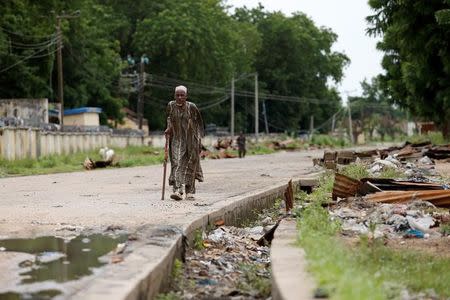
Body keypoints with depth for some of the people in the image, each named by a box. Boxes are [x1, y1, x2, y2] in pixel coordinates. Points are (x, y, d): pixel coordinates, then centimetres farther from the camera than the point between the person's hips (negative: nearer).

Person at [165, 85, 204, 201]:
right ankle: (177, 190, -25)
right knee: (177, 163, -16)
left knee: (190, 166, 6)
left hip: (191, 140, -1)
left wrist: (199, 139, -1)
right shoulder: (171, 105, -2)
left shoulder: (191, 107, -8)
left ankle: (190, 192, 18)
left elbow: (199, 123, 3)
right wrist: (168, 129, 3)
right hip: (177, 140, 1)